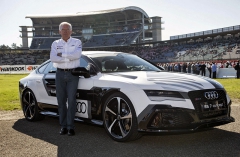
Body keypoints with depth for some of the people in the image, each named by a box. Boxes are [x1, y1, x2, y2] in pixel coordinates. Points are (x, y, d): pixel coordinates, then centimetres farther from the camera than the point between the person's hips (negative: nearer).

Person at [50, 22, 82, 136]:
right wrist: (69, 58, -11)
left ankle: (70, 126, 0)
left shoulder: (77, 42, 7)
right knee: (61, 101, 2)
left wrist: (62, 55, -9)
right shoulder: (55, 44, 11)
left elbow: (77, 55, -14)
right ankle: (63, 126, 9)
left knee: (71, 100, -5)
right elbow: (52, 58, -7)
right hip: (60, 74, 2)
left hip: (73, 74, -2)